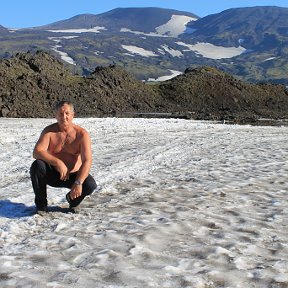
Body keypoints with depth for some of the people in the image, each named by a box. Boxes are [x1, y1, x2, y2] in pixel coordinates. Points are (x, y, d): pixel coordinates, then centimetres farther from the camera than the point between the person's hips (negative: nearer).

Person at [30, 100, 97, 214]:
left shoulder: (82, 134, -14)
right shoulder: (49, 131, -10)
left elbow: (87, 161, -23)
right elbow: (37, 152, -25)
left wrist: (78, 183, -37)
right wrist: (58, 162, -39)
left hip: (73, 175, -1)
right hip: (52, 174, 1)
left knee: (90, 185, -28)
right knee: (37, 165, -29)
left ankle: (72, 199, 8)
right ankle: (41, 204, -9)